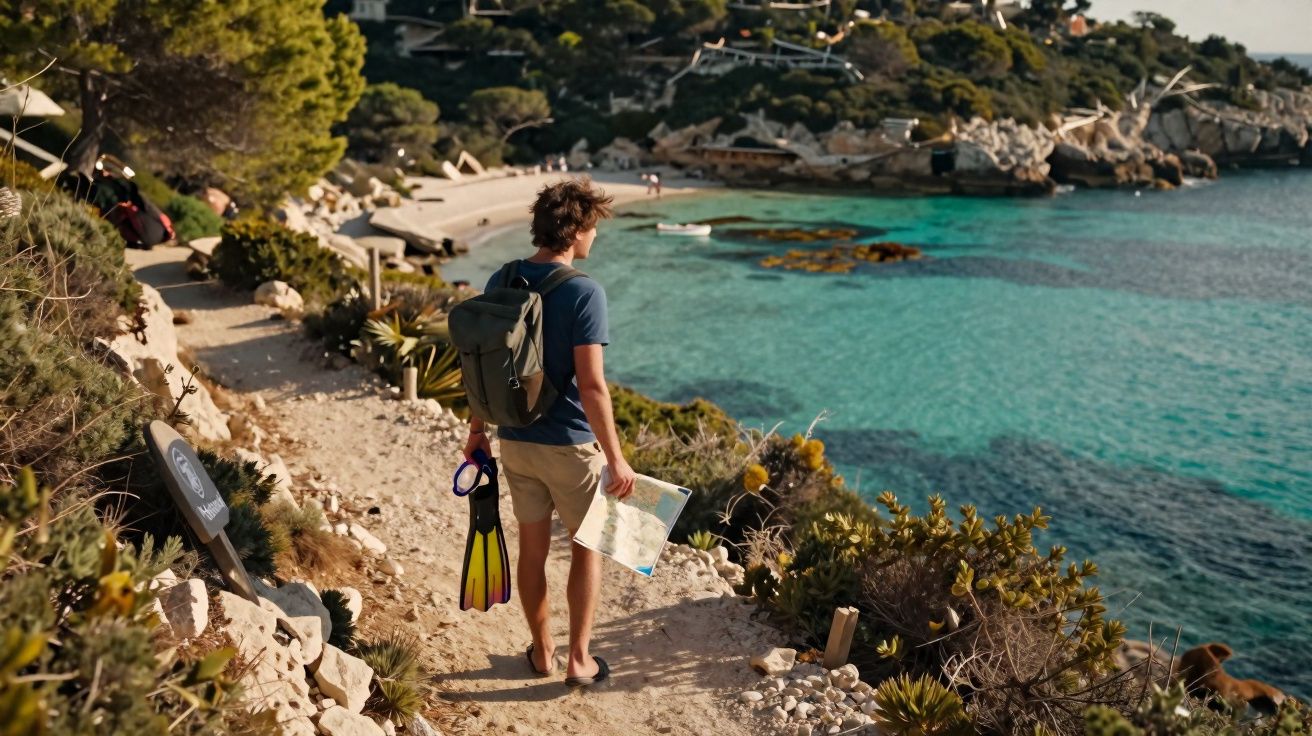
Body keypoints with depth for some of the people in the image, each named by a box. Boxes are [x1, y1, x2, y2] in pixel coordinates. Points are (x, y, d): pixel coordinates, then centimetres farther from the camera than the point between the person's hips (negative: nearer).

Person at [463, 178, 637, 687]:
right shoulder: (584, 292, -19)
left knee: (532, 545, 18)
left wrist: (477, 430, 16)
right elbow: (591, 385, -22)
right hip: (570, 444, -5)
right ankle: (579, 659, 19)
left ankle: (542, 651, 32)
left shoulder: (501, 282, -1)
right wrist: (615, 457, -16)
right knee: (587, 547, 14)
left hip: (515, 440, 5)